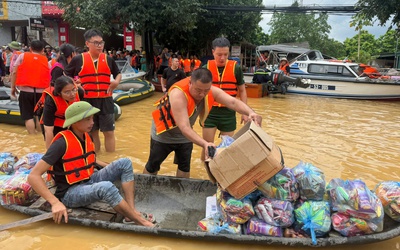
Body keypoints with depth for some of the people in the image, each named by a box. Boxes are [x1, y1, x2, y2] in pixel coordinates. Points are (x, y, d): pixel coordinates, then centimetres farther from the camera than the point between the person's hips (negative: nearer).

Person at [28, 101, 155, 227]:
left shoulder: (86, 136, 3)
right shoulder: (62, 143, -20)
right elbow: (33, 176, -24)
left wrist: (113, 168, 16)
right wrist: (55, 203, -34)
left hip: (88, 182, 8)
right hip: (70, 193, -8)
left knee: (125, 163, -4)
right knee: (106, 187, -37)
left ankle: (132, 212, -17)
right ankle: (139, 220, -22)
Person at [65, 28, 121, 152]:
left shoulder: (108, 59, 3)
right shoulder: (78, 59, -2)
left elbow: (118, 73, 18)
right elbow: (66, 75, 11)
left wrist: (116, 81, -3)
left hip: (105, 100, 1)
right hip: (87, 101, -1)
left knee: (109, 132, 5)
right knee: (92, 132, 12)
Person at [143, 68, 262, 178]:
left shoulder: (212, 91, -22)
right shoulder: (178, 94, -40)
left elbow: (233, 102, -31)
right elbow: (184, 128, -46)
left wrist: (250, 113, -52)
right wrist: (204, 144, -60)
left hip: (184, 136, 5)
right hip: (163, 133, -4)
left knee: (184, 167, 12)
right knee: (153, 165, 12)